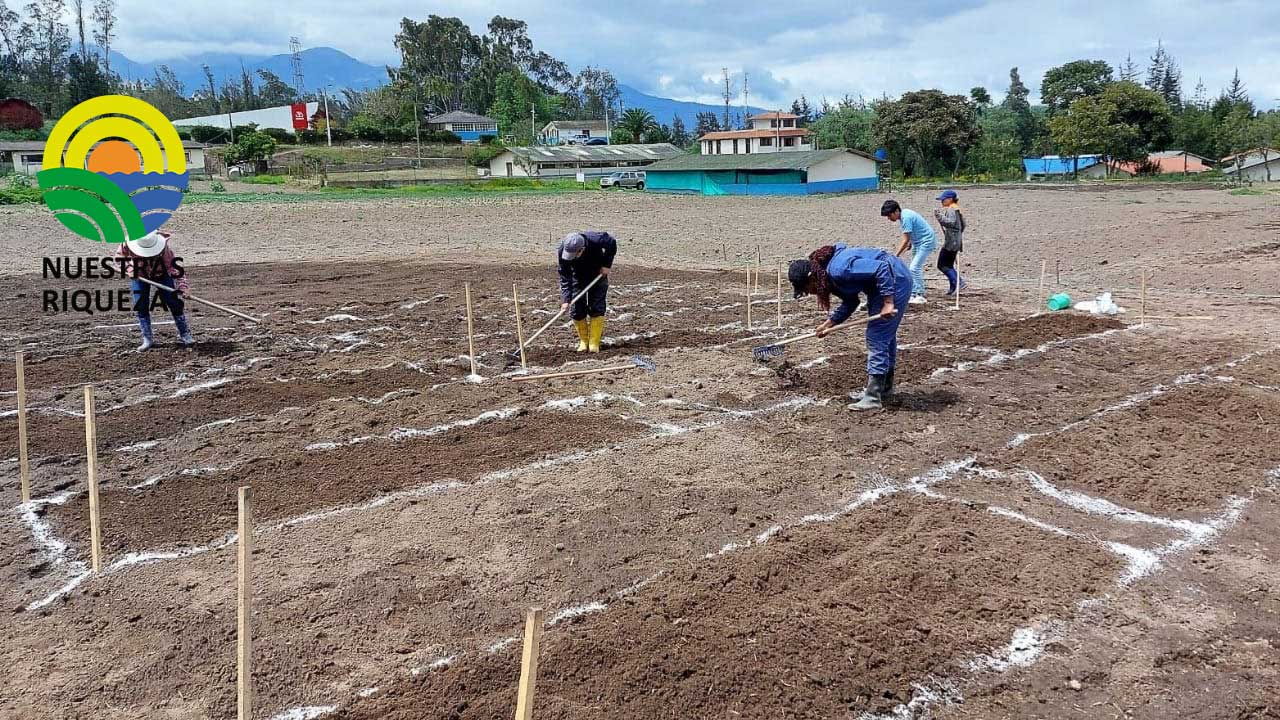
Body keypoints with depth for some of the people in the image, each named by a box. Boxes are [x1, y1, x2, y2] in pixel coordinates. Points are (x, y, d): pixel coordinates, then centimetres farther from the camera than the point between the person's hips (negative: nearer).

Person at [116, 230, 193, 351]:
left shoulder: (164, 246, -34)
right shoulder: (128, 244, -27)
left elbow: (174, 265, -37)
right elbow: (119, 255, -6)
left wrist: (182, 286, -46)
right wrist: (129, 268, -22)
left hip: (161, 274, -2)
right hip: (139, 276, 2)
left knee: (174, 302, -8)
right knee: (141, 306, -7)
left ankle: (184, 333, 9)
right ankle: (147, 340, 5)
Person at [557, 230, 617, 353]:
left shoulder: (596, 239, -37)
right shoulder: (563, 251, -31)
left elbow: (612, 243, -15)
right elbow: (565, 277, -26)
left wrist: (607, 264, -17)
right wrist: (565, 299, -33)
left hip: (598, 274, -1)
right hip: (578, 277, 1)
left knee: (597, 308, -6)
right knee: (577, 310, -4)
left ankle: (594, 343, -1)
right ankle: (583, 341, 10)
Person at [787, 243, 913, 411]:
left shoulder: (838, 269, -29)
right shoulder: (831, 277, 3)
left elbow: (881, 268, -33)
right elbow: (850, 302, 13)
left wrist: (888, 303, -32)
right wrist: (828, 324, 5)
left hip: (894, 280, -11)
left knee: (877, 338, -11)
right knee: (885, 336, 21)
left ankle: (873, 398, -10)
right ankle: (884, 387, 36)